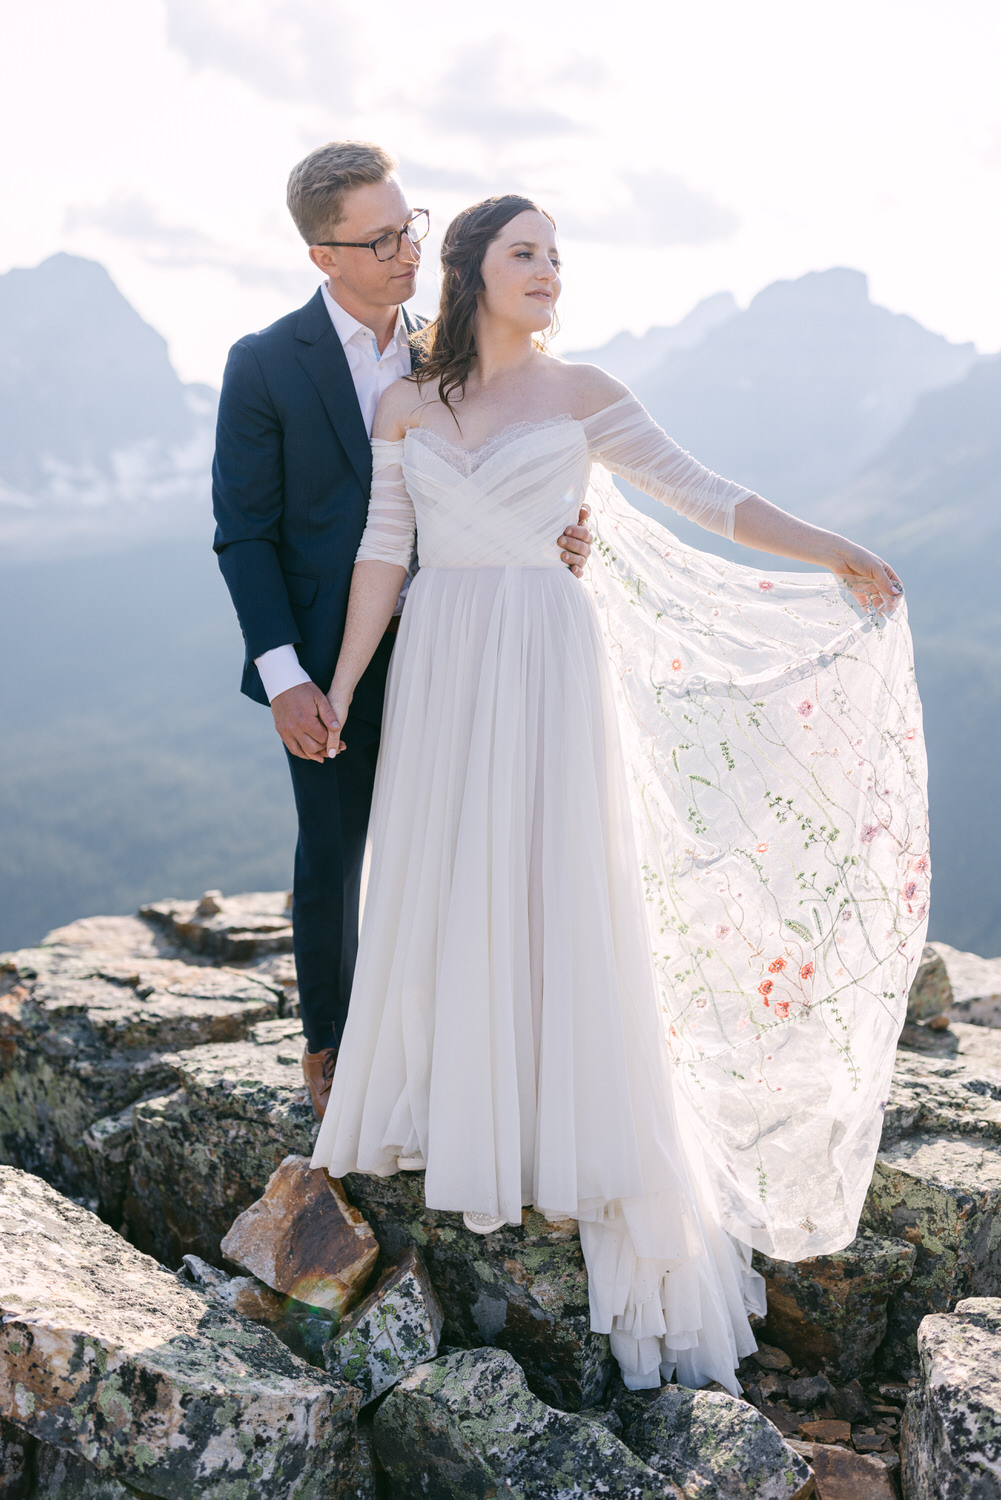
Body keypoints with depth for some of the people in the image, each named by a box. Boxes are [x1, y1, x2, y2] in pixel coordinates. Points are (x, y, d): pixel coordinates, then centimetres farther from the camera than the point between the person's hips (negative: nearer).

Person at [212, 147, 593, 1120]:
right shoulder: (265, 366, -9)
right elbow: (243, 534, -8)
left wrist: (549, 537, -11)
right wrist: (283, 676, -16)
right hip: (331, 664, -3)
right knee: (332, 860, 9)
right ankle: (330, 1050, 28)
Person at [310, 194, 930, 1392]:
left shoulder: (580, 394, 2)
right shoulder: (404, 407, 6)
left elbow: (697, 493, 0)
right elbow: (381, 551, 6)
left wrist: (829, 552, -8)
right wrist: (338, 688, 3)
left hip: (548, 665, -2)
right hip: (440, 667, 2)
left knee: (558, 890, -3)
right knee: (440, 888, 6)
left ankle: (582, 1148, 4)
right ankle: (451, 1112, 22)